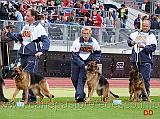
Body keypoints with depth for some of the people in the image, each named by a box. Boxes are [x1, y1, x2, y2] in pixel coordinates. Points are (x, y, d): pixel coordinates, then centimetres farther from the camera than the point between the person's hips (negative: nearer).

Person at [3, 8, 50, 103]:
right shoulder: (26, 27, 18)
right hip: (23, 54, 8)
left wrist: (41, 51, -22)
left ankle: (32, 97, -7)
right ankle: (25, 97, 16)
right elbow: (18, 37, 30)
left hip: (32, 56, -8)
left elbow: (46, 41, -12)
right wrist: (8, 33, 22)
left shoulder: (39, 27, -6)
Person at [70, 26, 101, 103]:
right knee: (74, 79, 1)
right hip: (76, 61, 0)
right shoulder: (77, 42, -19)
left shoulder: (93, 42, -11)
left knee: (82, 78, -15)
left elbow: (98, 53, 5)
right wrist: (83, 66, -23)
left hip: (87, 61, 0)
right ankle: (82, 94, 22)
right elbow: (75, 56, -19)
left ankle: (79, 96, -19)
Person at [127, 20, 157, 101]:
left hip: (146, 61, -4)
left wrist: (144, 46, -18)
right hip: (135, 60, 4)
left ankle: (145, 95, 0)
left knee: (145, 78, -7)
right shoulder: (136, 34, 15)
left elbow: (153, 48, -6)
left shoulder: (151, 36, 3)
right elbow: (129, 39, 24)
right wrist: (131, 42, 2)